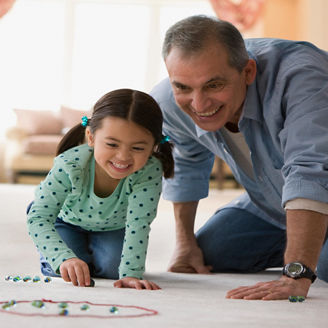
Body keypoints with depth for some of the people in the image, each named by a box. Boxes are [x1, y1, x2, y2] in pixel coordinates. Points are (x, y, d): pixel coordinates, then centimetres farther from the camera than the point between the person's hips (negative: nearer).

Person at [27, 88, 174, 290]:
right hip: (68, 222, -1)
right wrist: (64, 259, -57)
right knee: (63, 271, -19)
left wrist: (130, 274, -48)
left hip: (113, 228, 1)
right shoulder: (70, 166, -41)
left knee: (112, 267, -18)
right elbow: (39, 218, -42)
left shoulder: (150, 172, -39)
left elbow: (138, 224, -38)